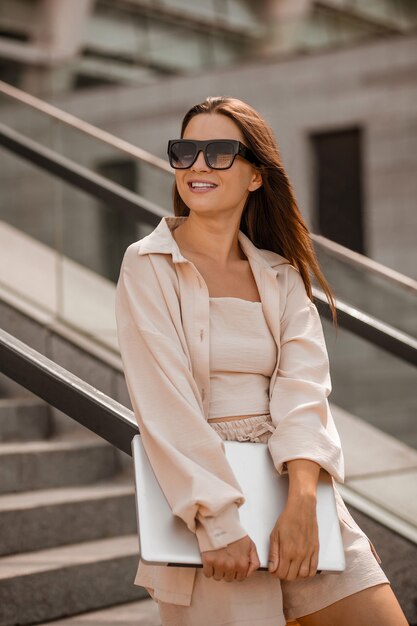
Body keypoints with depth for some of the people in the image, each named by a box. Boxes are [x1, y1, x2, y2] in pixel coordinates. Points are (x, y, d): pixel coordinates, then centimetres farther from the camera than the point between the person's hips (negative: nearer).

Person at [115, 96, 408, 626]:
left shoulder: (281, 275, 10)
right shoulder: (149, 265, -2)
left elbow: (303, 386, -4)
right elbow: (164, 404, -12)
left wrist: (301, 502, -20)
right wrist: (219, 523, -21)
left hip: (293, 485, 4)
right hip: (201, 493, -3)